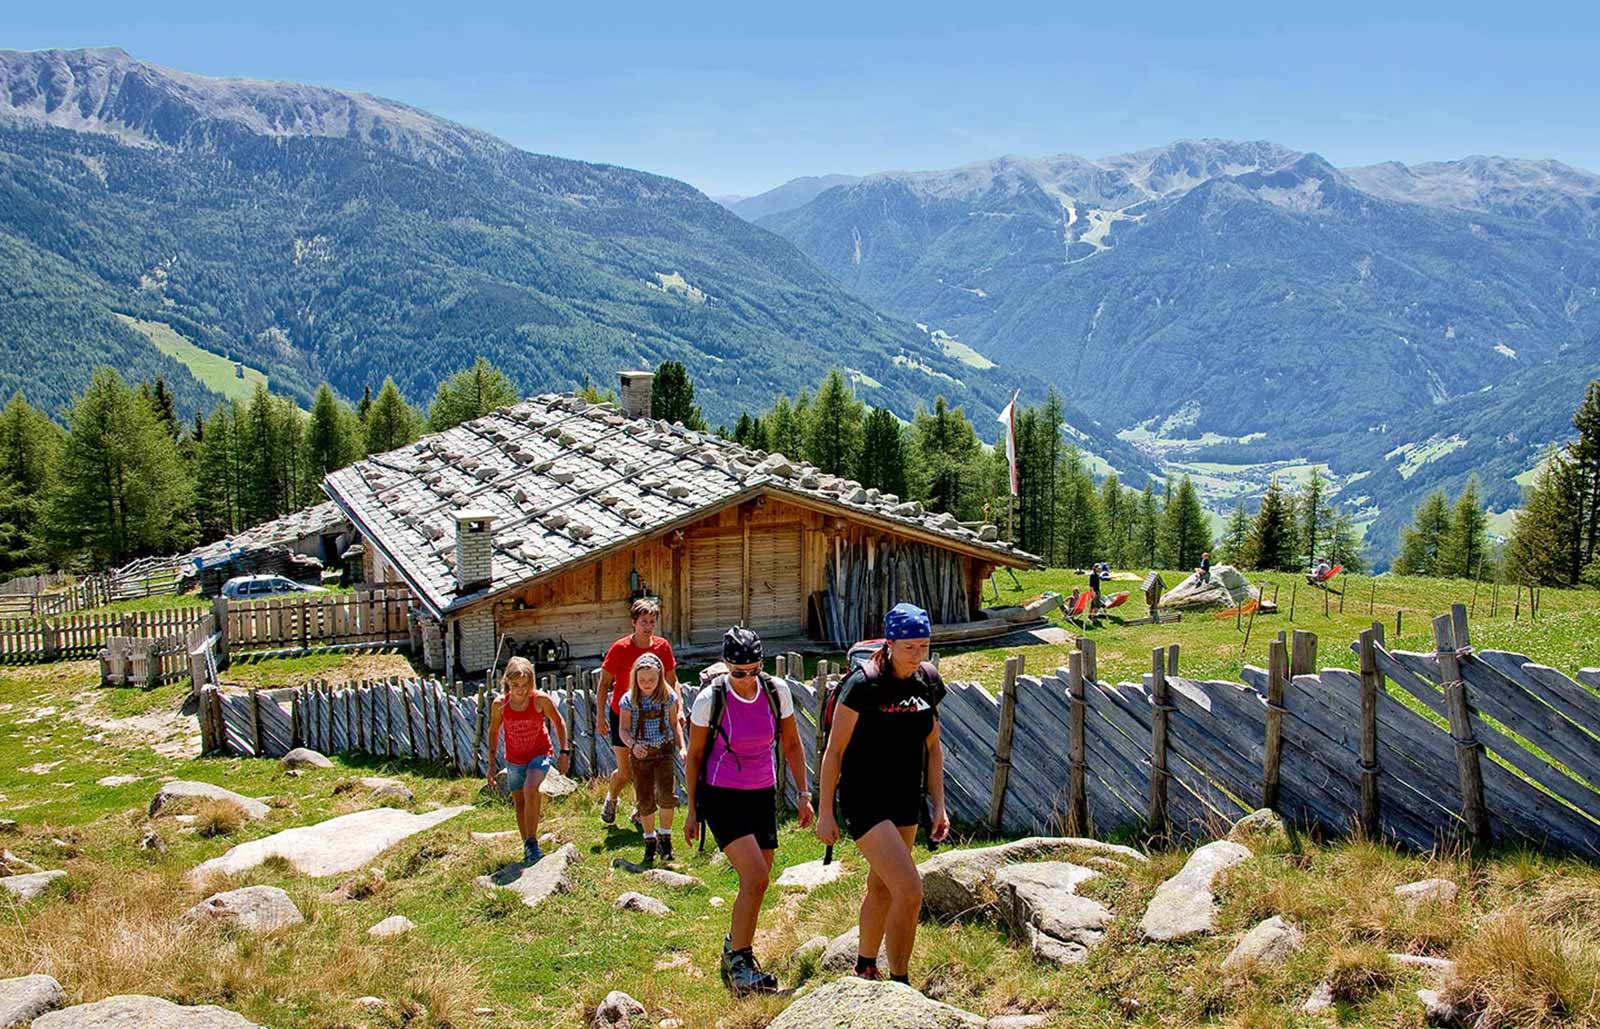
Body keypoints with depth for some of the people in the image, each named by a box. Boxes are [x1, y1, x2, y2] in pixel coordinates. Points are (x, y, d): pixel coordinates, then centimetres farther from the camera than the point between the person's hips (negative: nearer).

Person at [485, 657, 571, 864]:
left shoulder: (541, 699, -19)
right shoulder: (500, 704, -14)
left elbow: (558, 722, -3)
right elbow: (494, 732, 3)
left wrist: (564, 752, -4)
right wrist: (492, 764, 4)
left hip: (539, 754, -3)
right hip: (514, 759, 3)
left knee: (531, 791, -27)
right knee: (519, 803, 11)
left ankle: (532, 842, -15)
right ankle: (527, 847, 29)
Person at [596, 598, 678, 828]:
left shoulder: (662, 647, -5)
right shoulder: (619, 649, -14)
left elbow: (672, 680, 7)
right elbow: (604, 684, -7)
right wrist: (600, 717, -11)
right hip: (622, 715, -3)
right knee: (626, 773, 2)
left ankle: (640, 813, 23)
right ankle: (611, 797, 35)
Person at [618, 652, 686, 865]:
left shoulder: (668, 696, -2)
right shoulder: (629, 700, -6)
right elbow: (624, 730, -4)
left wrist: (682, 747, 1)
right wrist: (633, 745, -24)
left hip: (664, 751, 0)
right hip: (640, 754, 0)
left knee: (667, 795, -15)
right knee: (645, 801, 4)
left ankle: (665, 836, 6)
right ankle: (650, 840, 25)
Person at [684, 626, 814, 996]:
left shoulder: (777, 690, -6)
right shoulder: (710, 698, -15)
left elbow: (791, 744, 7)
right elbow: (694, 755, -3)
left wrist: (803, 793, 2)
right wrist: (692, 809, 0)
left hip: (762, 795, 5)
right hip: (721, 796, -4)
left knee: (756, 884, 10)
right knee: (755, 877, -18)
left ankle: (733, 955, 33)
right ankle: (739, 962, -1)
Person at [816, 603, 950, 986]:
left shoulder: (927, 682, 1)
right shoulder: (863, 685, -18)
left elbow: (932, 746, 12)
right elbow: (835, 750, -12)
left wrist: (939, 805, 9)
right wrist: (826, 813, -9)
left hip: (905, 801, 7)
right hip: (863, 801, -7)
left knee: (882, 888, 20)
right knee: (910, 890, -15)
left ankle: (864, 968, 40)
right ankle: (899, 985, -1)